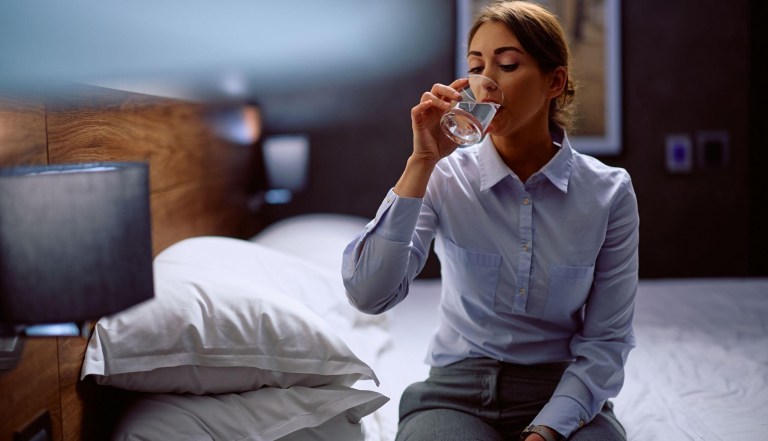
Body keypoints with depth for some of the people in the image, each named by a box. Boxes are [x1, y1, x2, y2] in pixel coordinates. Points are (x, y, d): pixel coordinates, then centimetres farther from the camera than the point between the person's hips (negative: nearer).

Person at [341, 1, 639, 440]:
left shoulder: (609, 192, -5)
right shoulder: (446, 177, -5)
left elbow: (606, 338, -3)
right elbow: (368, 293, -18)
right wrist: (423, 162, -20)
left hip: (562, 393, 1)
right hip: (457, 392, 0)